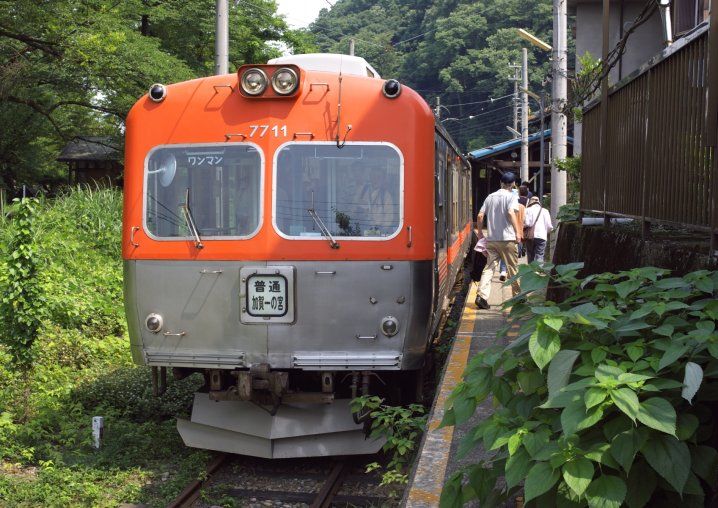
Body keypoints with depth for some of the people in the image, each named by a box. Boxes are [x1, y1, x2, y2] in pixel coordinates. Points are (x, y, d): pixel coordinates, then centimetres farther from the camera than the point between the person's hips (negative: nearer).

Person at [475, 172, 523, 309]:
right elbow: (511, 213, -21)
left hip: (491, 239, 4)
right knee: (513, 268, 9)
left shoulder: (490, 197, 11)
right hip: (507, 239, -4)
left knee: (488, 267, 0)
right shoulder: (512, 196, -3)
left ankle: (482, 296, -16)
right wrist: (517, 232, -23)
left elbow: (480, 216, 7)